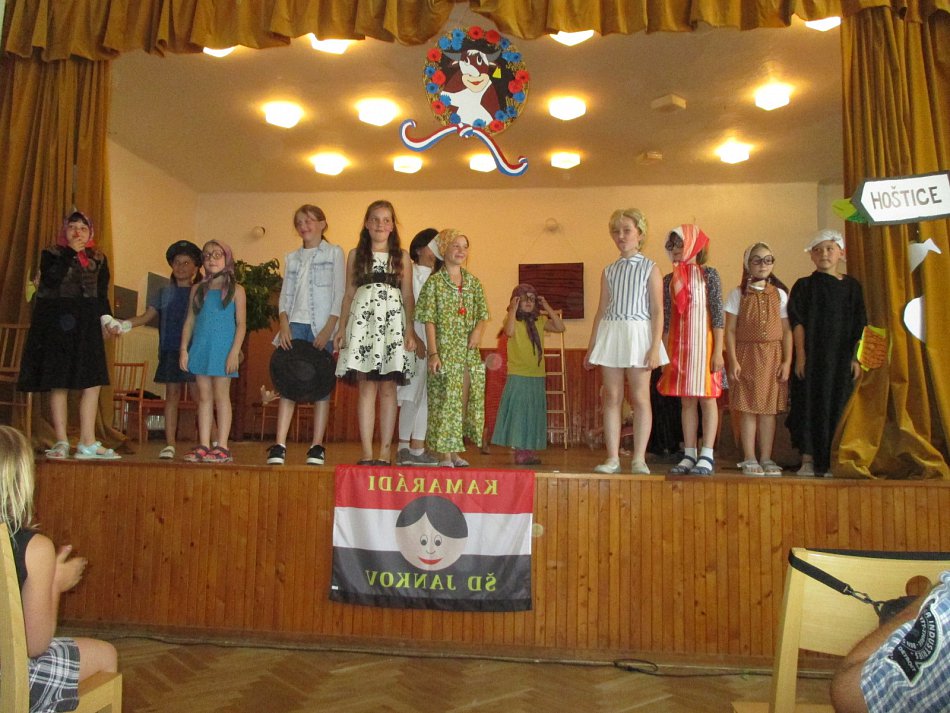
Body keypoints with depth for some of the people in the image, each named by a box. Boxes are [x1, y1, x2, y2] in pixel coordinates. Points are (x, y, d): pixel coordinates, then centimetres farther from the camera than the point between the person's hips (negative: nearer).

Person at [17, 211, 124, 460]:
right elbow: (51, 280, -15)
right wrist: (70, 252, -10)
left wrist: (107, 319, -2)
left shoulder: (99, 259, 14)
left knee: (93, 383, -3)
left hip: (87, 327, 3)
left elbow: (102, 295, 12)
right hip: (57, 325, -3)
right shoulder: (51, 254, 5)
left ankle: (87, 443, 2)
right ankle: (61, 442, 7)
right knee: (59, 384, -1)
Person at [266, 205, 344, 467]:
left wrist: (328, 329, -12)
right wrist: (284, 324, -5)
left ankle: (317, 446, 1)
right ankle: (279, 445, -6)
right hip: (295, 324, 3)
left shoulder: (334, 253, 6)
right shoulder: (292, 257, 18)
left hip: (322, 327, -3)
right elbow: (285, 294, 12)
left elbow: (339, 293, -3)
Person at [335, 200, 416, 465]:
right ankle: (367, 453, -2)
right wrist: (342, 328, 5)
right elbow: (349, 294, 13)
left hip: (392, 321, 0)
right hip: (362, 320, 0)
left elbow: (408, 296, 9)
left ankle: (385, 452, 1)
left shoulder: (401, 256, 13)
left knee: (388, 388, -2)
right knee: (367, 386, -4)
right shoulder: (355, 255, 14)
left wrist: (409, 330, -2)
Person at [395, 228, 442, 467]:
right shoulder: (410, 274, 1)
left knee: (426, 395, 4)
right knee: (412, 394, -8)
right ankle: (404, 449, -3)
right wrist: (415, 339, -16)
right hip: (415, 339, -6)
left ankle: (417, 448, 8)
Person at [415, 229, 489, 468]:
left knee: (464, 401, 7)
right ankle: (444, 454, 4)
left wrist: (478, 330, -8)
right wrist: (433, 353, -14)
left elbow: (483, 313, 15)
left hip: (469, 352, 5)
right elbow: (429, 320, -7)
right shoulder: (434, 282, -3)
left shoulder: (473, 282, 12)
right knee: (445, 400, -4)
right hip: (445, 351, -5)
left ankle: (456, 450, 18)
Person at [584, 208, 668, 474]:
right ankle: (612, 457, 7)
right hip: (610, 333, 4)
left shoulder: (650, 269, 2)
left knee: (640, 397, -1)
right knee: (612, 397, 2)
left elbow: (657, 311, -3)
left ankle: (639, 458, 6)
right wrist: (591, 347, 12)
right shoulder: (609, 271, 14)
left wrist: (655, 346, -13)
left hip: (638, 333, -3)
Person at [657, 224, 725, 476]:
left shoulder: (708, 274, -2)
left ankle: (707, 456, 3)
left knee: (707, 397, 0)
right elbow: (666, 318, 11)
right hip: (678, 345, 4)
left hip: (703, 342, -4)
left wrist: (718, 350, -12)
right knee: (687, 401, 7)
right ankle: (689, 455, 12)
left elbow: (718, 314, -6)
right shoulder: (669, 280, 11)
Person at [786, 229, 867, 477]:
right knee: (809, 403, -2)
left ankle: (833, 461, 12)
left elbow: (859, 327, 7)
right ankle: (808, 460, 5)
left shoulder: (851, 286, 9)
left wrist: (856, 358, 1)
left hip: (841, 357, 2)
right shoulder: (804, 286, 4)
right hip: (811, 356, -2)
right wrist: (800, 355, -10)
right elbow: (797, 323, -2)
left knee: (838, 405, 3)